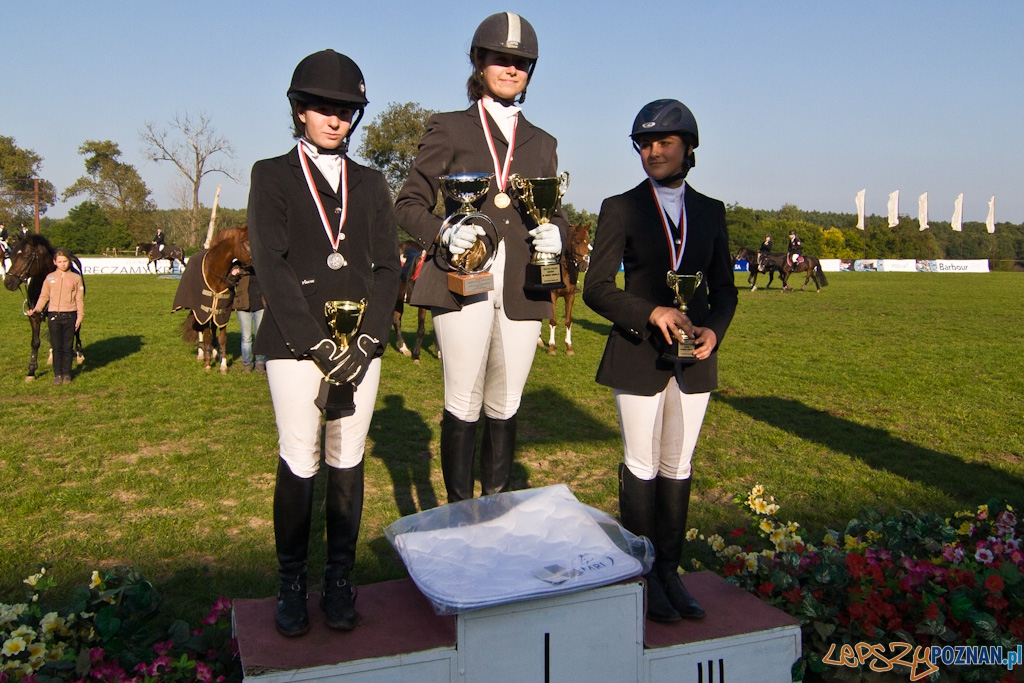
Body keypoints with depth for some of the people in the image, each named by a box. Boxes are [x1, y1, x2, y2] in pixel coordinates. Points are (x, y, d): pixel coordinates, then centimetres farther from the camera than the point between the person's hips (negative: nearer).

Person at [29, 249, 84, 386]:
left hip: (70, 316, -1)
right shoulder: (50, 278, 6)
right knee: (57, 347, 5)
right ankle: (57, 374, 13)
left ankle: (67, 373, 14)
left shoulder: (76, 278, 2)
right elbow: (44, 296, 7)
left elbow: (80, 299, 2)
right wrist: (36, 309, -9)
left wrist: (80, 317, -2)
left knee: (68, 347, 5)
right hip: (53, 316, 1)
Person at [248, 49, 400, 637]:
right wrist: (321, 345, -12)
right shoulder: (272, 176, 7)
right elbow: (273, 268, -4)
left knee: (348, 462, 5)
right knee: (299, 463, -1)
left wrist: (366, 342, -6)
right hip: (296, 346, -2)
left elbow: (387, 268, 8)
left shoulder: (371, 185, 16)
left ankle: (340, 578, 17)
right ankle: (292, 583, 14)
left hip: (361, 347, 3)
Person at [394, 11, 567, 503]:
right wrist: (444, 234, -14)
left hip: (521, 291, 3)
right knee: (463, 407, -1)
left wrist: (555, 233, -2)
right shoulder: (448, 129, 9)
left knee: (504, 407, 9)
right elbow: (409, 203, 6)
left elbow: (554, 212, 23)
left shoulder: (542, 143, 20)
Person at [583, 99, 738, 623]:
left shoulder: (710, 212, 8)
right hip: (639, 355, -3)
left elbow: (724, 289, 11)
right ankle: (643, 575, 20)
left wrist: (714, 330, -9)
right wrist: (650, 313, -22)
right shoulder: (620, 209, -2)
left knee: (678, 467, 11)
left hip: (694, 358, 3)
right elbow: (596, 289, -8)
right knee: (642, 467, 5)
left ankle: (670, 569, 24)